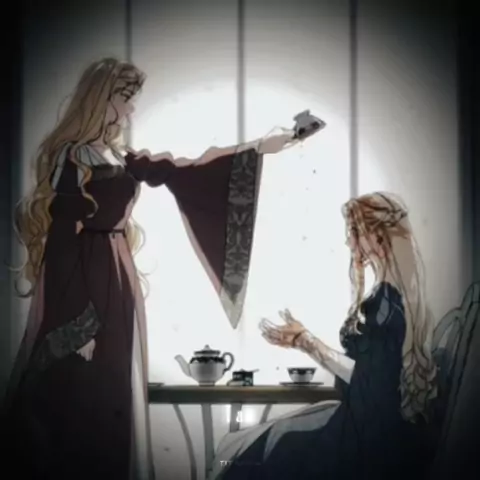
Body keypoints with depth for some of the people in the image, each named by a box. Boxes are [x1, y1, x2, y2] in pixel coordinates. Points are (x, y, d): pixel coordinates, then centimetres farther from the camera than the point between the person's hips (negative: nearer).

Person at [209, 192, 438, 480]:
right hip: (381, 424, 9)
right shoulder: (396, 293, 8)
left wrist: (304, 340, -12)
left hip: (372, 433, -9)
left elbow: (363, 376, -19)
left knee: (246, 455, -4)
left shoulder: (385, 301, -20)